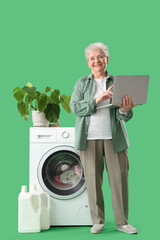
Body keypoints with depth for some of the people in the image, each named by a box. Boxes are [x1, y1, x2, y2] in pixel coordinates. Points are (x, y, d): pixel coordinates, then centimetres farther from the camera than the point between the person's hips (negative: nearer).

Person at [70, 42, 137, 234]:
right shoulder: (82, 83, 9)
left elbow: (123, 116, 3)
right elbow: (75, 107, -4)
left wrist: (124, 110, -21)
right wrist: (97, 100, -17)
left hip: (113, 138, 0)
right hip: (90, 138, 0)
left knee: (119, 178, -1)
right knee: (93, 179, 2)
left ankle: (122, 222, 11)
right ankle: (97, 221, 15)